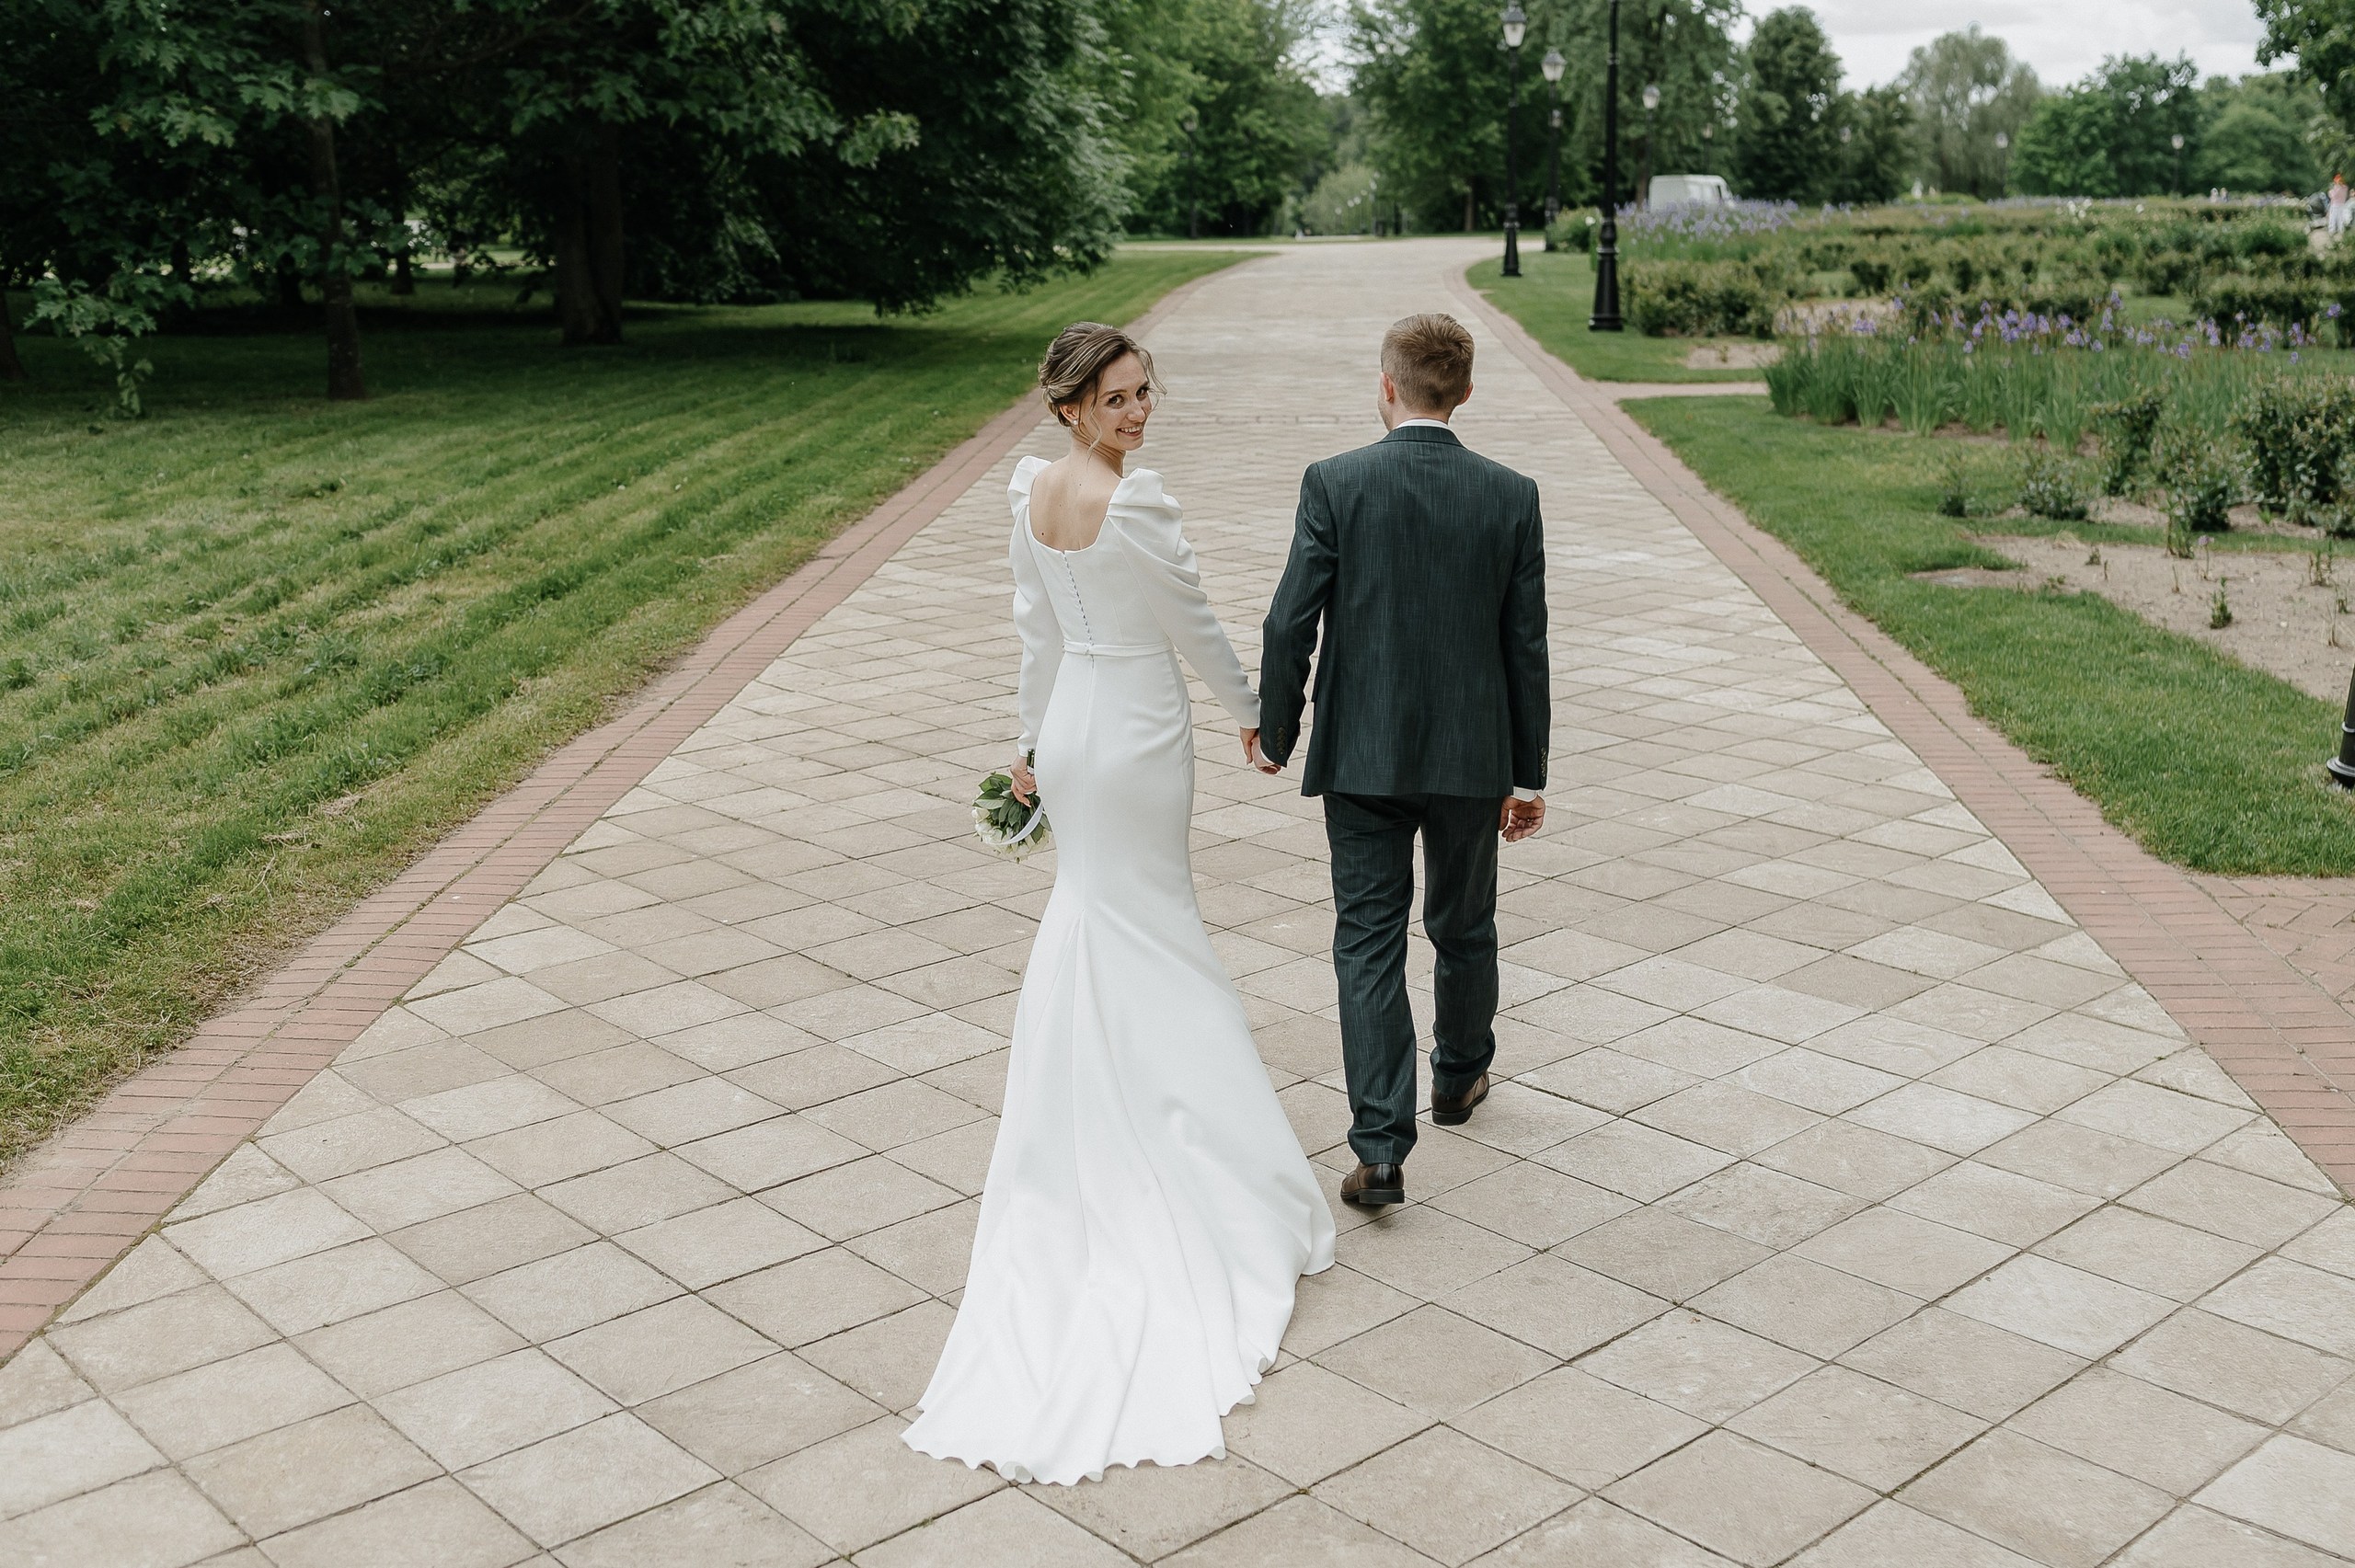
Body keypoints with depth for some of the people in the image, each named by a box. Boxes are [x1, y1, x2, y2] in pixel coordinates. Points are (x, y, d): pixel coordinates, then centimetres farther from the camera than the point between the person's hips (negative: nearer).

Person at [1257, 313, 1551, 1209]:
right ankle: (1459, 1076, 43)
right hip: (1473, 756, 2)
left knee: (1368, 941, 3)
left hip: (1361, 755, -2)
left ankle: (1381, 1149, -3)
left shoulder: (1334, 484, -10)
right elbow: (1526, 647, -1)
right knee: (1464, 927, 21)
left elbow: (1291, 624, -10)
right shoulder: (1511, 496, -4)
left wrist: (1274, 732, 5)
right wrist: (1529, 773, 8)